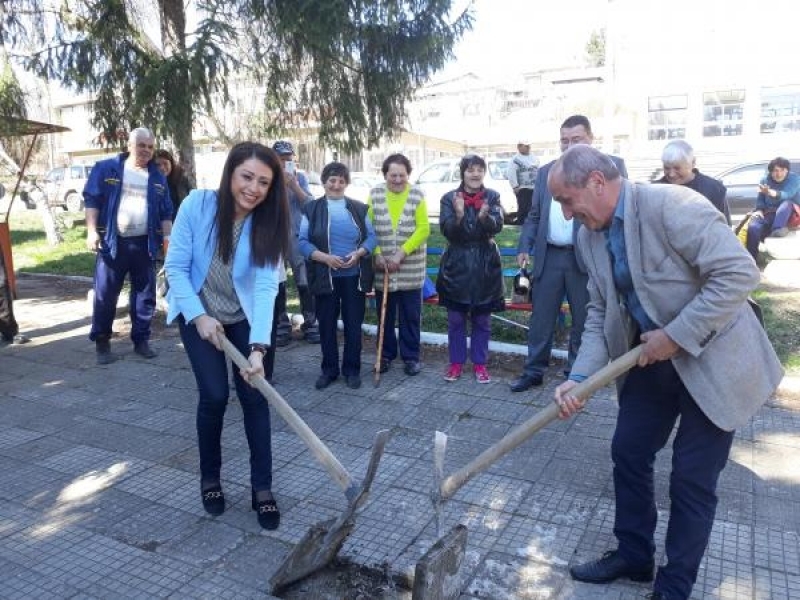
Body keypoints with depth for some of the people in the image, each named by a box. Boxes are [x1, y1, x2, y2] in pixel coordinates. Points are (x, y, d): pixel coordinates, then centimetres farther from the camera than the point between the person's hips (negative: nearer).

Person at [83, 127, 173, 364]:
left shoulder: (158, 177, 12)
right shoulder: (106, 168, 2)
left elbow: (166, 212, 14)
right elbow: (91, 200, 0)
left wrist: (167, 236, 2)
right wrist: (92, 231, -10)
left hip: (144, 244, 3)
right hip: (112, 242, -3)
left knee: (145, 294, 7)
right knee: (105, 295, 1)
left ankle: (141, 340, 19)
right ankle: (102, 343, 13)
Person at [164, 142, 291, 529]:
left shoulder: (268, 224, -20)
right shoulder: (197, 205, -21)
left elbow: (266, 286, -28)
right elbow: (176, 267, -15)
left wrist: (258, 347, -38)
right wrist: (199, 316, -23)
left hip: (243, 318, 1)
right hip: (198, 314, -1)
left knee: (254, 395, -5)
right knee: (214, 394, -9)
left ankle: (262, 488, 9)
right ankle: (209, 479, 16)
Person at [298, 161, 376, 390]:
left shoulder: (358, 208, 6)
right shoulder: (312, 208, 1)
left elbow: (371, 236, 5)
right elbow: (303, 241, -3)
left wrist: (358, 253, -14)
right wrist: (325, 257, -18)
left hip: (354, 276, 1)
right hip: (325, 276, -1)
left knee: (354, 324, 6)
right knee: (327, 324, 7)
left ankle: (352, 370, 19)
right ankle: (329, 370, 22)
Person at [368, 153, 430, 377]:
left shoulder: (417, 196, -4)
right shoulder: (374, 195, 0)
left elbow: (423, 229, -8)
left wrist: (401, 254, -14)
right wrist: (377, 254, -12)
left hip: (410, 268, -1)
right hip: (383, 267, 1)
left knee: (410, 315, 6)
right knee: (385, 313, 11)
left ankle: (411, 357, 18)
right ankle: (385, 354, 25)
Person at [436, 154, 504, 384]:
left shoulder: (492, 196, 1)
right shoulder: (449, 198, -1)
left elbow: (497, 226, -12)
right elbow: (447, 231, -10)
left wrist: (484, 217, -33)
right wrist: (458, 215, -29)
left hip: (485, 264, 0)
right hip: (457, 263, 0)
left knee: (482, 319, 8)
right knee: (456, 319, 7)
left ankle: (480, 364, 20)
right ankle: (456, 363, 20)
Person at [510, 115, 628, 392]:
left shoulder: (611, 165, 1)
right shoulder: (545, 171, 13)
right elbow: (534, 215, 14)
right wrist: (524, 247, 4)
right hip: (549, 257, 3)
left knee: (583, 321, 9)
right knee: (540, 318, 9)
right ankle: (534, 371, 21)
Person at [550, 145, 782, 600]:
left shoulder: (672, 205, -24)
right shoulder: (590, 237, -1)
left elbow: (740, 272, -26)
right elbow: (601, 313, 1)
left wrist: (676, 335, -25)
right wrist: (580, 377, -11)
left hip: (712, 359, -7)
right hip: (652, 359, 7)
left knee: (692, 478, 3)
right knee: (628, 453, 13)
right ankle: (633, 554, 35)